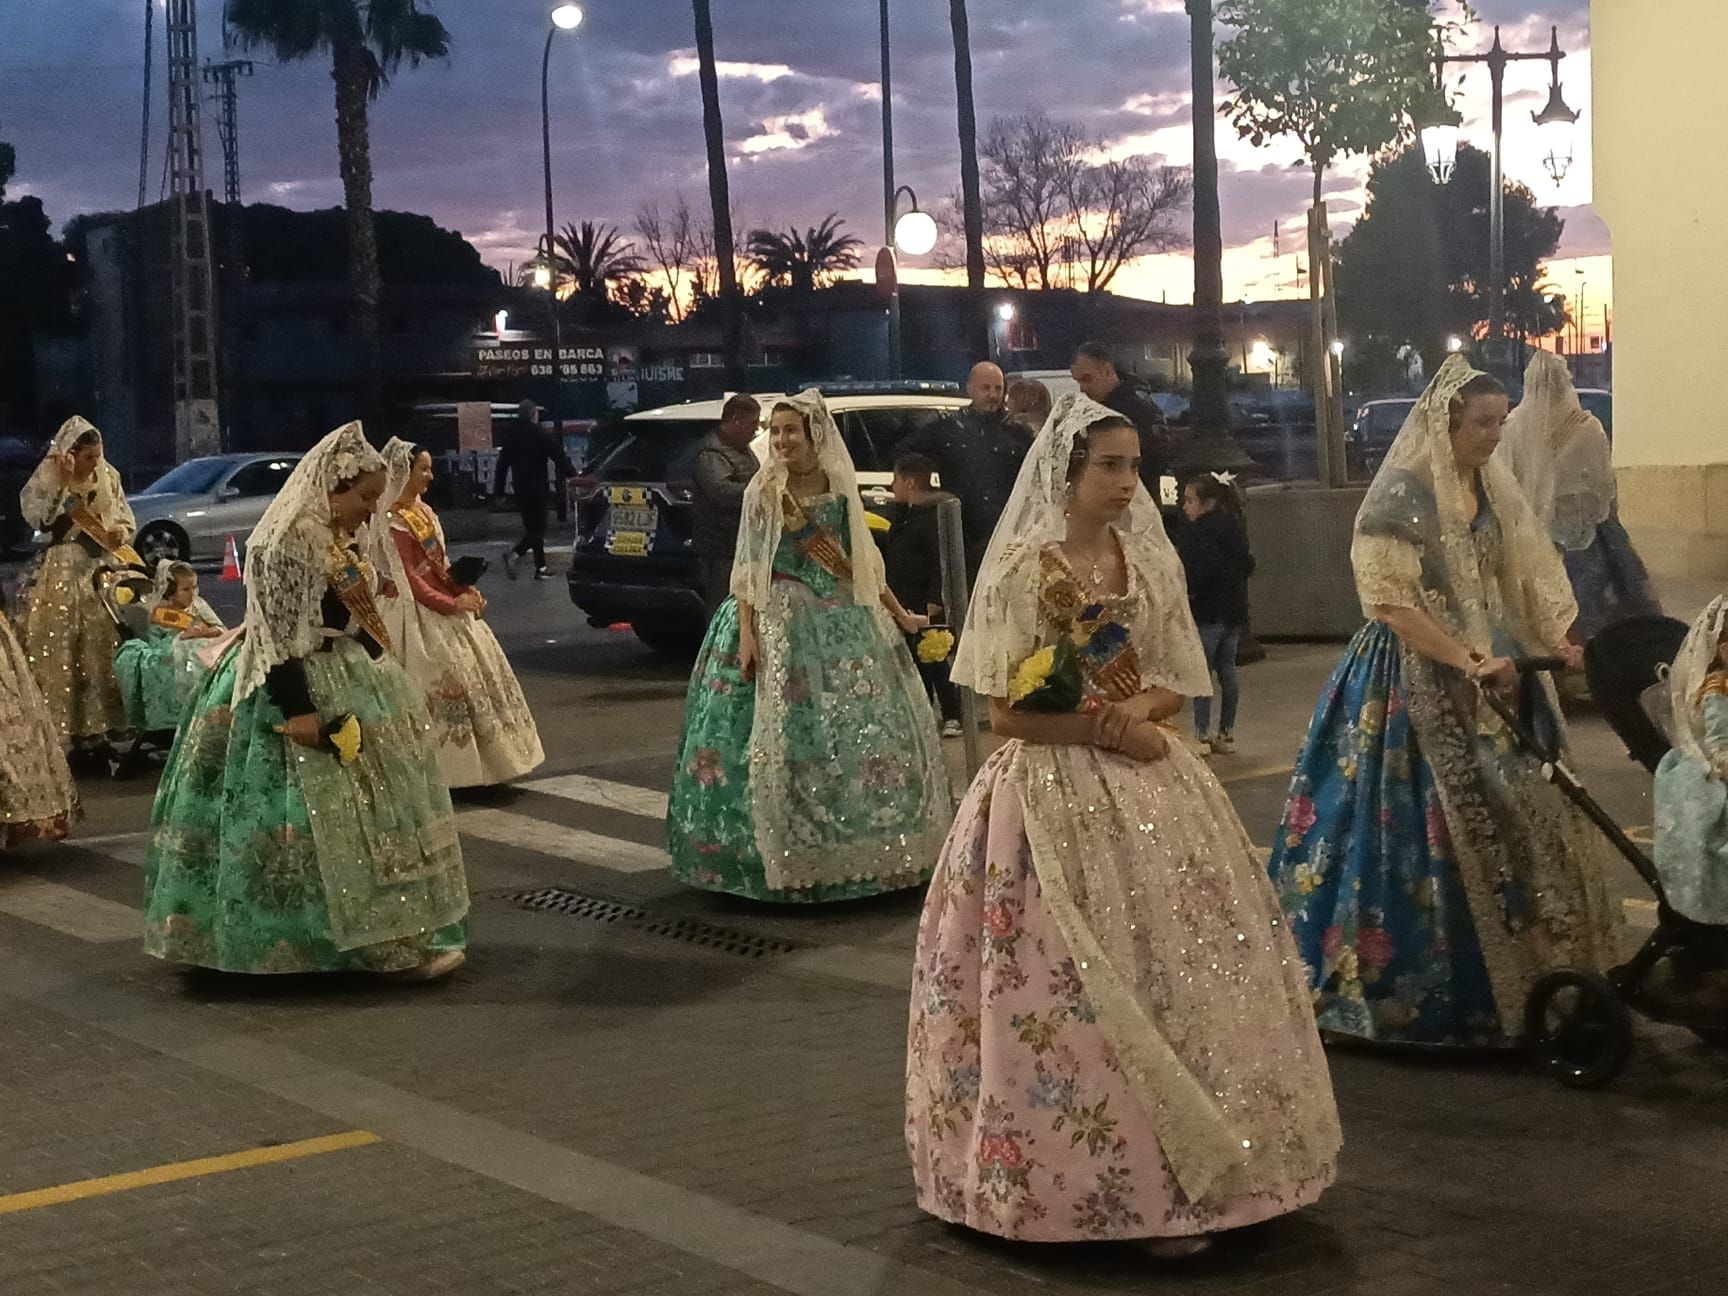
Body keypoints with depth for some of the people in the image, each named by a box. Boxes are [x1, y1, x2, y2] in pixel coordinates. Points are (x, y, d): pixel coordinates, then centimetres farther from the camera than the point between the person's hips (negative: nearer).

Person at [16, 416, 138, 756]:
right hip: (64, 573, -4)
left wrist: (121, 532, -7)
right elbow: (37, 517, -19)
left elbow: (127, 518, 16)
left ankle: (102, 723, 12)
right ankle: (72, 726, -6)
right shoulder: (48, 477, -6)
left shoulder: (109, 476, 7)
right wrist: (62, 482, -25)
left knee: (105, 647, 4)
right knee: (64, 650, -8)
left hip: (105, 569, 4)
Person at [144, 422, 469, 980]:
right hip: (303, 688, -11)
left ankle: (391, 935, 21)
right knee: (332, 818, -7)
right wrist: (299, 712, -27)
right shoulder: (288, 541, -20)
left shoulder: (340, 541, 10)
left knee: (368, 804, 13)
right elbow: (279, 636, -23)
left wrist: (387, 678, 24)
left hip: (349, 681, 11)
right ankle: (388, 946, -6)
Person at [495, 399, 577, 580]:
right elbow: (559, 457, -8)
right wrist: (573, 475, 4)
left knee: (532, 527, 13)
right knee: (537, 527, -3)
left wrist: (498, 489, 15)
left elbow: (502, 463, 11)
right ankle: (514, 553, -23)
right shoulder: (541, 435, -10)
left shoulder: (510, 436, 7)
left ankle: (540, 567, 15)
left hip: (519, 488, 6)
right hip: (537, 488, -6)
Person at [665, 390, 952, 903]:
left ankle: (858, 852, 19)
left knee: (859, 733, 6)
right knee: (784, 735, -6)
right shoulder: (763, 492, -4)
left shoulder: (841, 490, 6)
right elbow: (748, 568, -6)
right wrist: (747, 633, -16)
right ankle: (784, 855, 2)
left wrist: (900, 614, 15)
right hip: (779, 619, -4)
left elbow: (864, 563, 15)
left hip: (842, 620, 4)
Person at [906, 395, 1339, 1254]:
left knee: (1172, 968, 4)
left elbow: (1177, 687, 10)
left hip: (1147, 787, 5)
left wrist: (1134, 711, -11)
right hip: (1053, 795, -5)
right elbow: (1007, 714, -10)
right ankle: (1075, 1176, 4)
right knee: (1072, 989, -5)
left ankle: (1170, 1172, 12)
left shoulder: (1150, 561, 7)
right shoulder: (1021, 570, -8)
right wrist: (1103, 729, -17)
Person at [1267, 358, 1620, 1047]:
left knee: (1519, 819, 8)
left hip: (1493, 673, 7)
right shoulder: (1400, 497, -13)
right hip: (1416, 682, -7)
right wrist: (1470, 665, -25)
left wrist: (1560, 640, -12)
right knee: (1433, 830, -5)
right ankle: (1422, 990, 6)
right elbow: (1391, 604, -18)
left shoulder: (1493, 491, 8)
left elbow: (1527, 578, 6)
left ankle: (1523, 977, 19)